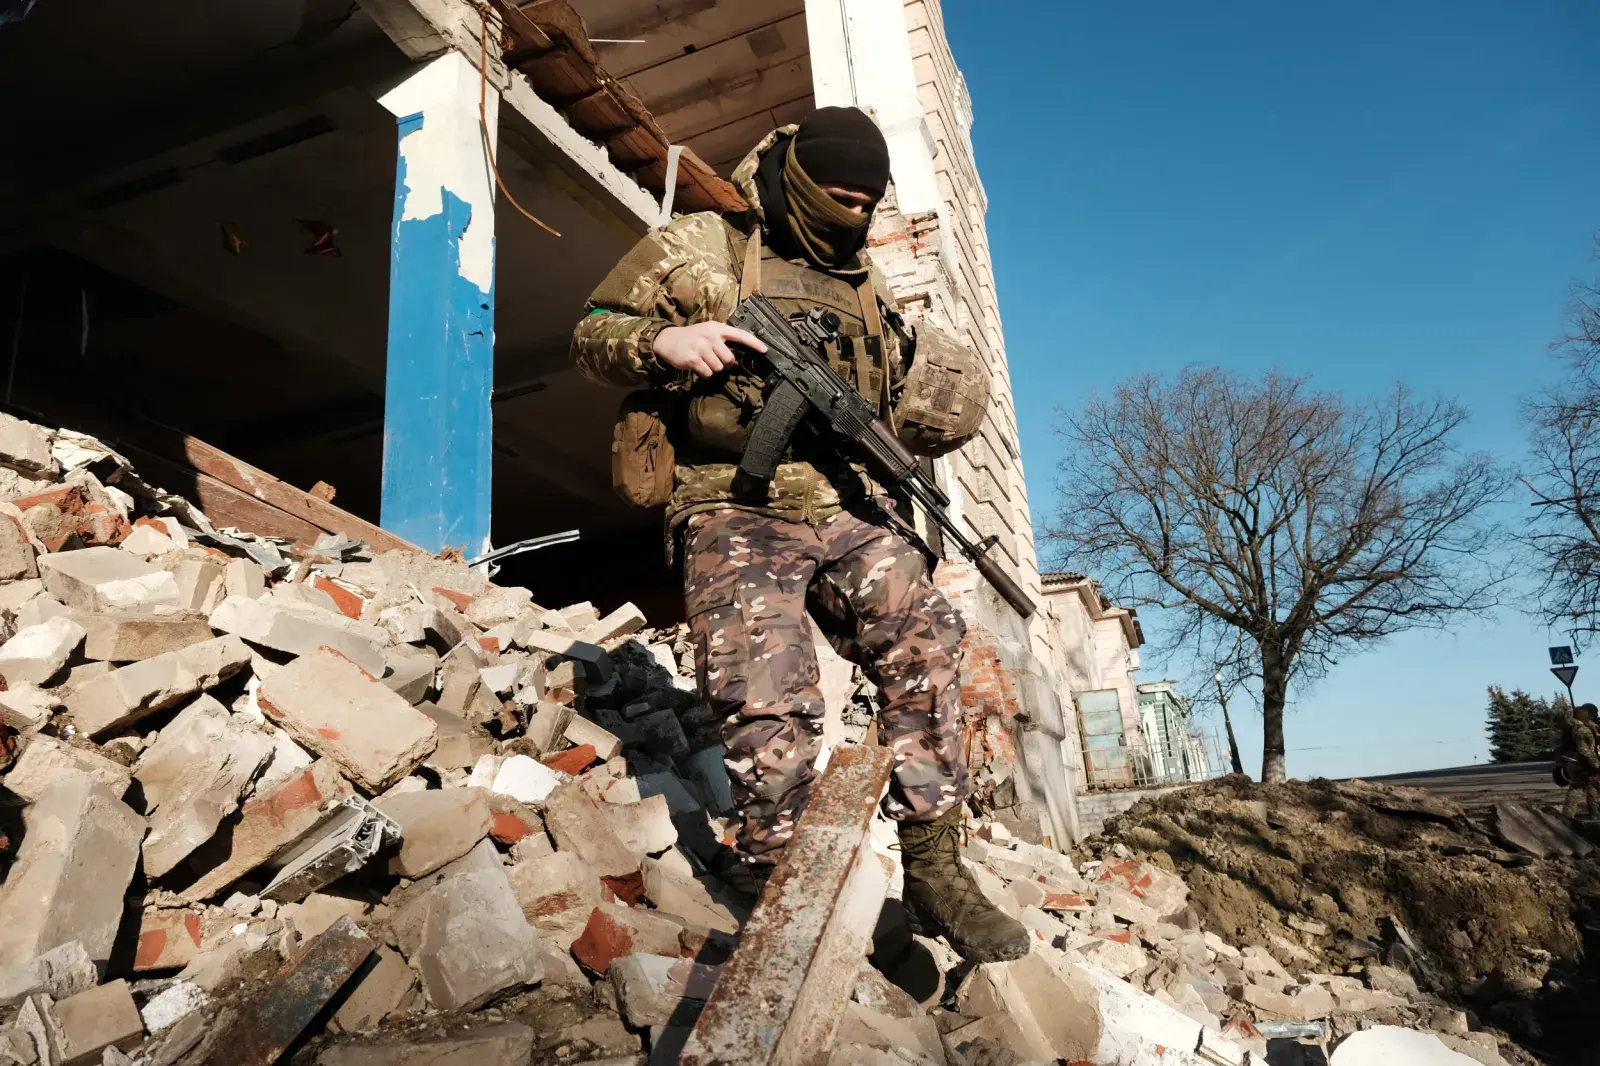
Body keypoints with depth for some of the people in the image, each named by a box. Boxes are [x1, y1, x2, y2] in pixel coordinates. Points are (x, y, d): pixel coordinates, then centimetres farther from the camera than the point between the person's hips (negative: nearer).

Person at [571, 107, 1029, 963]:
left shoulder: (865, 285, 22)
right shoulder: (700, 245, 7)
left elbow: (892, 415, 28)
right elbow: (592, 336, 6)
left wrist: (930, 405, 4)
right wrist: (665, 341, -15)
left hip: (843, 507, 5)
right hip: (737, 512, -4)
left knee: (925, 645, -13)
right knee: (770, 708, -15)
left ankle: (934, 869, -3)